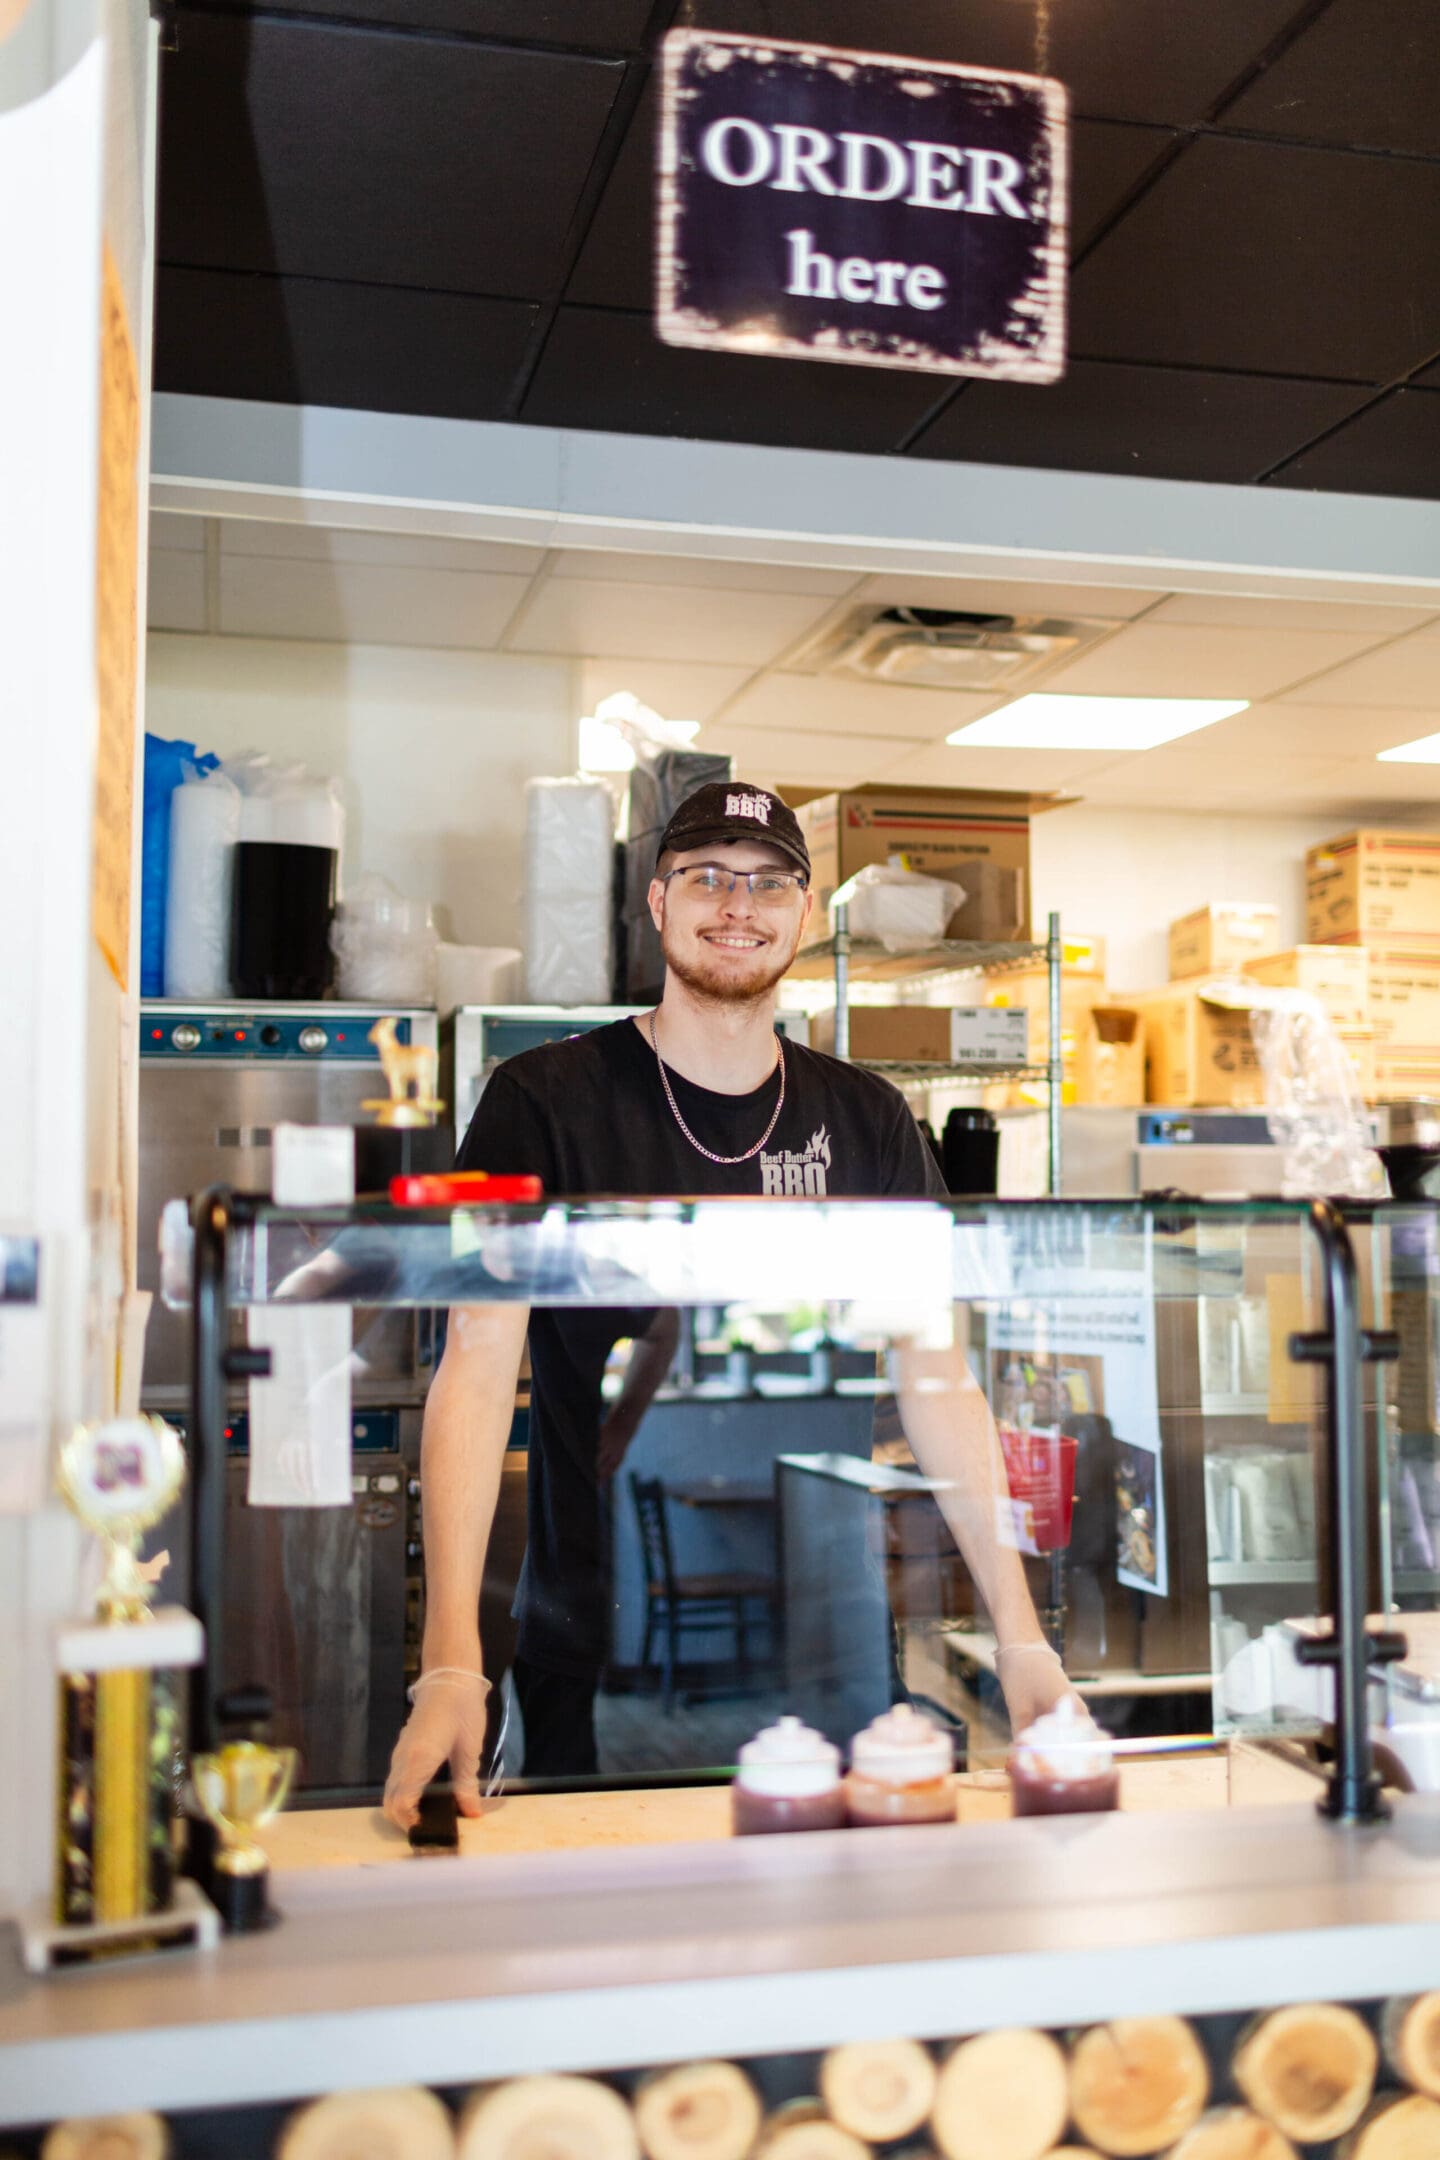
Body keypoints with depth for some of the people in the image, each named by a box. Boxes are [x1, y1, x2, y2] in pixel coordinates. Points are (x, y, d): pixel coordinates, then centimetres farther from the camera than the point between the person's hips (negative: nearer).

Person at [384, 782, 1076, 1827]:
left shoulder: (866, 1120, 5)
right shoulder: (545, 1102, -6)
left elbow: (939, 1377, 5)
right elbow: (477, 1369, -12)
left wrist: (1020, 1632, -1)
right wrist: (451, 1666, -21)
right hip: (598, 1664, -2)